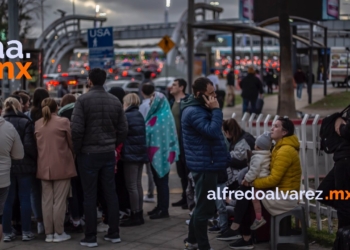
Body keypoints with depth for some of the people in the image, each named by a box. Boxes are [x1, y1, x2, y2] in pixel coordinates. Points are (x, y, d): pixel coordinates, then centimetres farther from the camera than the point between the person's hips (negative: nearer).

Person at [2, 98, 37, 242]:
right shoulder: (25, 123, -10)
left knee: (8, 200, 9)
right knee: (25, 199, 5)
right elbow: (29, 145, -14)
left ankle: (7, 232, 12)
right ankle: (26, 232, 9)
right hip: (24, 166, -3)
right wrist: (36, 158, 0)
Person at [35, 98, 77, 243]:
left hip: (44, 167, 4)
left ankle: (48, 233, 12)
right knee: (59, 201, 1)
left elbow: (37, 145, 11)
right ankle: (59, 233, 5)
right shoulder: (63, 122, -7)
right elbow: (72, 143, 0)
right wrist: (72, 156, 17)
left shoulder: (37, 124, 5)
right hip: (61, 166, -4)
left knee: (46, 201, 8)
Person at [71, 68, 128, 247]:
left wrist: (77, 150, -3)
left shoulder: (83, 100, -10)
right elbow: (123, 129, 5)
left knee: (90, 195, 2)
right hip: (109, 153, 4)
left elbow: (76, 129, -16)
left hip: (88, 153, -4)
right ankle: (114, 233, 15)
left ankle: (90, 237, 6)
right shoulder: (115, 101, 5)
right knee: (111, 193, 10)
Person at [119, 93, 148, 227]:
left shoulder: (126, 116, -11)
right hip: (140, 153, 9)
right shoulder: (139, 115, 14)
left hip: (130, 154, -8)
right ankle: (139, 214, 17)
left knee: (131, 186, -5)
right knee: (138, 184, 13)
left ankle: (135, 216, -3)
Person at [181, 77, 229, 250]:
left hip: (206, 164, 11)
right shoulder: (194, 112, -19)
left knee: (203, 205, 19)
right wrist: (216, 110, -21)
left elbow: (211, 131, 19)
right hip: (205, 165, -11)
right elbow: (213, 131, -28)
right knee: (205, 207, -4)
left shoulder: (200, 108, 14)